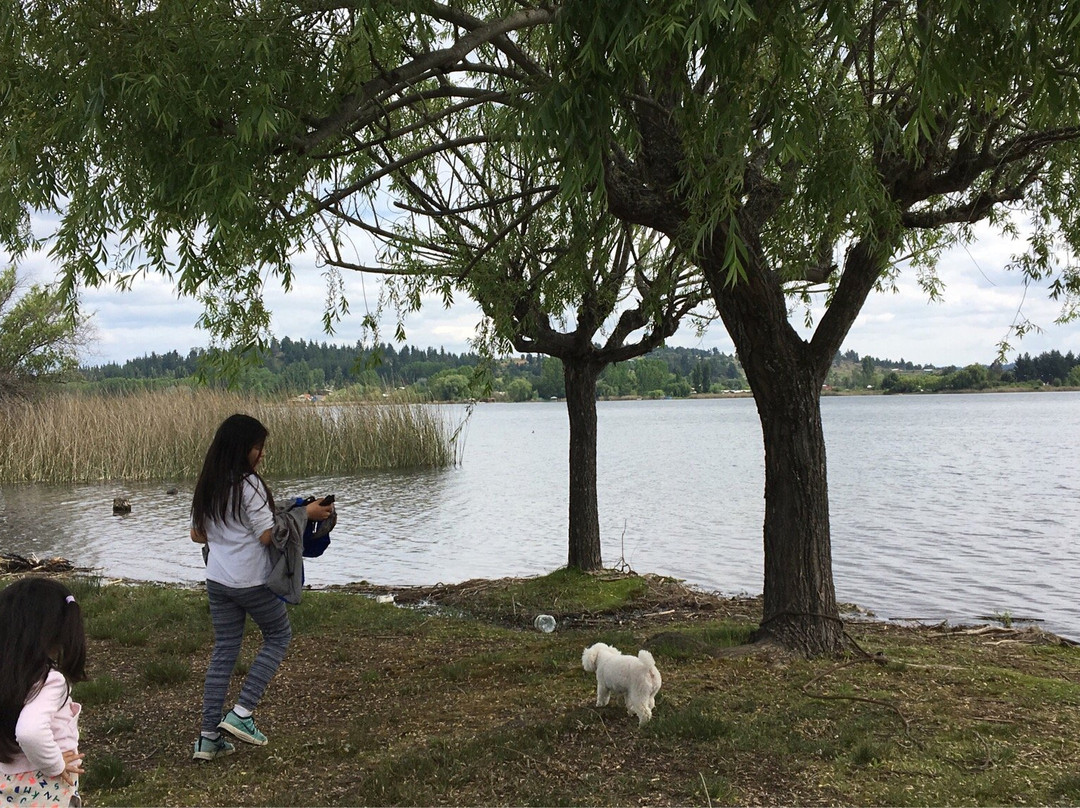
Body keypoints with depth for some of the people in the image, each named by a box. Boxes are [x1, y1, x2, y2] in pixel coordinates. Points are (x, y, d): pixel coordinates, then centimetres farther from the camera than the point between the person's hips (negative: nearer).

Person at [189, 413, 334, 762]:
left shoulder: (207, 485, 6)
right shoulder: (248, 484, -17)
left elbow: (197, 535, 14)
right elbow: (268, 535, -18)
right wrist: (306, 514, -10)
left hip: (217, 580, 7)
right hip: (253, 582, -7)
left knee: (223, 651, 13)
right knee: (278, 636, 14)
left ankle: (209, 737, 12)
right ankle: (241, 713, 3)